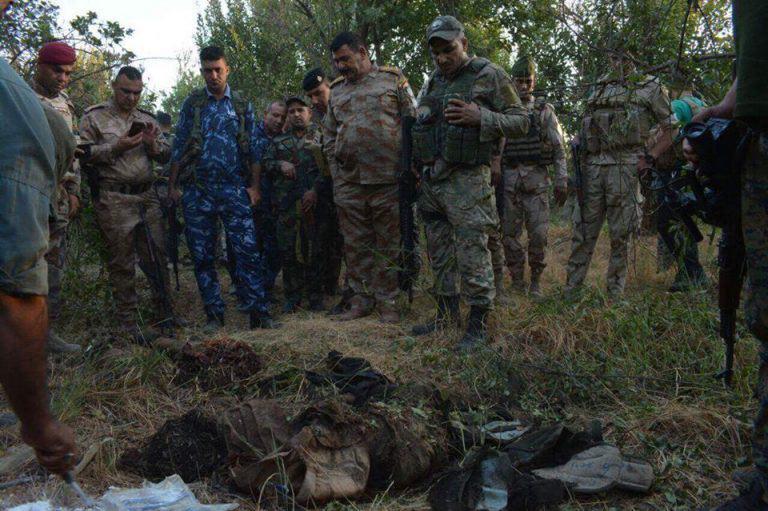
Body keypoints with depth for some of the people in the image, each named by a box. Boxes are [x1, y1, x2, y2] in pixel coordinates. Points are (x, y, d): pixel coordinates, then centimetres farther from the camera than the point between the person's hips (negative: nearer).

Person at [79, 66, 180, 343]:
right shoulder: (94, 117, 3)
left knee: (157, 257, 7)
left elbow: (167, 156, 16)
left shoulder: (147, 119, 16)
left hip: (148, 196, 4)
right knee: (122, 263, 1)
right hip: (114, 200, -4)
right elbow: (83, 154, -6)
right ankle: (129, 324, 9)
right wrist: (116, 147, -15)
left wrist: (153, 144, -4)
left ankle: (165, 316, 19)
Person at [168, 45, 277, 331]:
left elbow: (253, 149, 9)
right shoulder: (192, 104, 9)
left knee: (247, 251, -9)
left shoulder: (242, 106, 10)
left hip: (234, 189, -1)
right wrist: (172, 186, 2)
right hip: (197, 189, 1)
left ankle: (259, 313, -7)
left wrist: (255, 186, 0)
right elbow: (179, 147, 8)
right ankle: (214, 315, 12)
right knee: (202, 256, 3)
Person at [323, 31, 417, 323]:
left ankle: (387, 301, 13)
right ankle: (362, 299, 20)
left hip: (388, 181, -4)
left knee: (389, 246, 3)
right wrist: (335, 170, 10)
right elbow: (329, 135, 21)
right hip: (348, 183, 4)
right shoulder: (336, 90, 16)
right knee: (356, 246, 8)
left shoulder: (393, 80, 3)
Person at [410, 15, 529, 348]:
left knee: (472, 254, -7)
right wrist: (420, 166, 10)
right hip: (431, 179, 7)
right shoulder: (432, 83, 16)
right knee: (439, 252, 12)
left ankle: (479, 323, 3)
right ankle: (447, 313, 25)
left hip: (467, 181, -7)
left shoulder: (490, 76, -2)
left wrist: (480, 117, -18)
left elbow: (520, 122, -4)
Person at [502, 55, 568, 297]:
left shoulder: (544, 110, 5)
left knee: (538, 233, -3)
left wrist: (561, 180, -6)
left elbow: (559, 148, 2)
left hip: (536, 179, -2)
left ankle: (536, 282, 9)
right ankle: (516, 281, 14)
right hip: (509, 179, 2)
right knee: (510, 233, 3)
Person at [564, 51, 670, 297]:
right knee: (585, 228, 4)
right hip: (592, 166, 3)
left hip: (625, 168, -3)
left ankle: (615, 291, 10)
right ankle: (571, 286, 9)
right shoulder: (599, 88, 17)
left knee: (621, 233, 1)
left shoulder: (650, 88, 5)